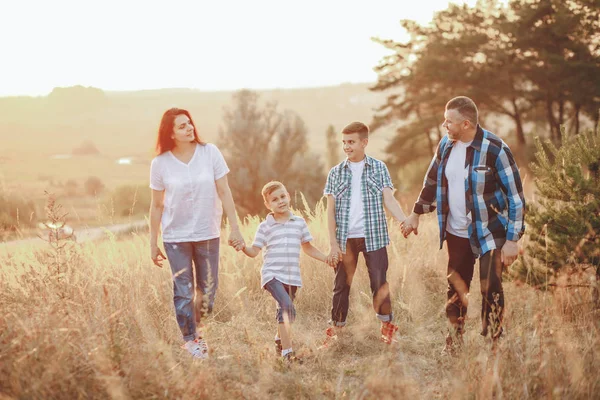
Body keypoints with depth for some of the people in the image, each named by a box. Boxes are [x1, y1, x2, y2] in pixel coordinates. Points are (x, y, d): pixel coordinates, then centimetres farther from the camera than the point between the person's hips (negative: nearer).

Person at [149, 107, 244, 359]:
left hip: (208, 233, 1)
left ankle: (200, 331, 31)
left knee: (208, 289, 10)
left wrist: (234, 228, -6)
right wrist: (153, 243, 2)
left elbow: (224, 192, -3)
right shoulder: (160, 164, -6)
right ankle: (189, 339, 15)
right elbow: (157, 206, 0)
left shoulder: (210, 152, -6)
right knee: (184, 291, 2)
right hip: (176, 236, -1)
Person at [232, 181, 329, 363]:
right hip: (272, 274, -4)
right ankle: (287, 351, -21)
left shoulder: (299, 222, 10)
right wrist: (243, 247, -20)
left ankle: (280, 340, 43)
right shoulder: (265, 226, 2)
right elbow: (254, 251, 0)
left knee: (284, 311, 15)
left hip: (292, 277, 4)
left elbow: (307, 247, 21)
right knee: (287, 307, -23)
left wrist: (327, 259, 17)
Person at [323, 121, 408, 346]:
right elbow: (331, 210, 4)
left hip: (373, 236, -1)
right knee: (341, 285, 6)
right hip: (345, 239, 1)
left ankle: (387, 327, 15)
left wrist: (405, 223, -20)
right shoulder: (336, 173, 7)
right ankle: (336, 330, 16)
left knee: (380, 283, 2)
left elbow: (389, 200, -3)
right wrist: (333, 243, -5)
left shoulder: (379, 168, 4)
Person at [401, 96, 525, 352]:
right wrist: (416, 214, 21)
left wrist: (512, 239, -16)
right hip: (456, 233, 5)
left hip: (489, 234, -5)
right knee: (455, 290, 12)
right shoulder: (446, 145, 1)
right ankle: (453, 347, 24)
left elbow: (516, 196, -14)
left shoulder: (495, 149, -17)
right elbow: (432, 181, 17)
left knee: (491, 291, -6)